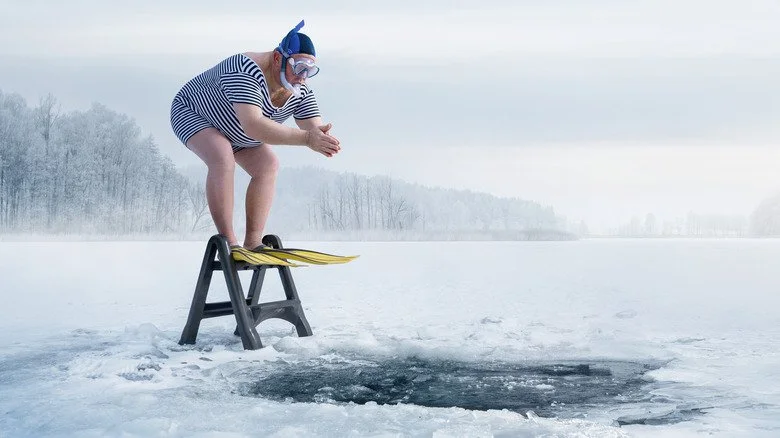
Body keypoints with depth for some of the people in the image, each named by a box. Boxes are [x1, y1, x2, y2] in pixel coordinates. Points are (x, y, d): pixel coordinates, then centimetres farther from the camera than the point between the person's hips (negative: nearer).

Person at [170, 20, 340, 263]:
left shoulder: (300, 91, -16)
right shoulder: (246, 72, -40)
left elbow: (315, 129, -22)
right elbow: (253, 126, -52)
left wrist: (322, 140, -48)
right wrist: (306, 138, -56)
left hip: (232, 130, 8)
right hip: (191, 112, -8)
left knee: (268, 165, -4)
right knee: (223, 158, -32)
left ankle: (253, 243, -5)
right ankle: (228, 243, -27)